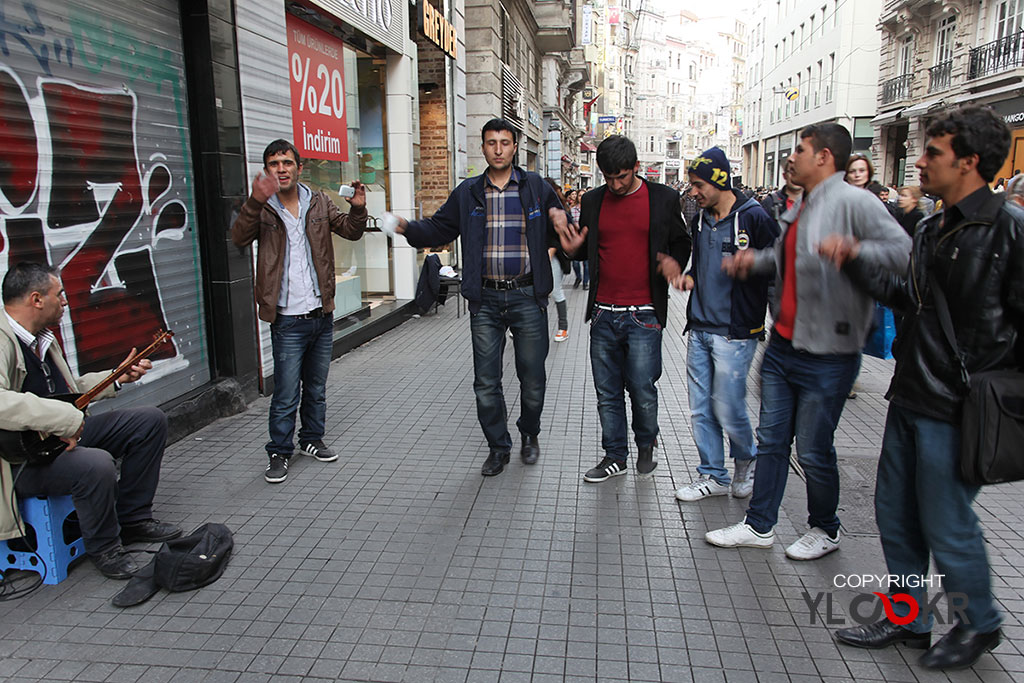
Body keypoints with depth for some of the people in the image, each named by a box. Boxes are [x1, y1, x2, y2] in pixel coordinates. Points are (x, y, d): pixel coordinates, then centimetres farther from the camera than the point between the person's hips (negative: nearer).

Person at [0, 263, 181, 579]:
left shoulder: (43, 338, 13)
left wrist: (118, 377, 15)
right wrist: (66, 419, -37)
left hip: (64, 434, 11)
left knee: (150, 420, 7)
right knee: (96, 464, -37)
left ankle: (132, 518, 15)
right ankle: (104, 548, -6)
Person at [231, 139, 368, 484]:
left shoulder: (319, 203, 8)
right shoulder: (262, 209, -4)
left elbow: (350, 231, 8)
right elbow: (240, 237, -21)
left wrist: (358, 210, -14)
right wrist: (257, 201, -39)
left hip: (322, 315, 4)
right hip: (288, 320, -4)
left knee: (316, 388, 17)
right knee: (286, 395, 0)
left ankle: (312, 439, 34)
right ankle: (279, 453, 16)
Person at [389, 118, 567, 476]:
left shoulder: (536, 187, 4)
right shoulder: (468, 192, 8)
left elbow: (560, 237, 10)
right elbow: (439, 228, 11)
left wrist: (561, 225, -13)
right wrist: (409, 229, -7)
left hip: (527, 297, -1)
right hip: (485, 300, 1)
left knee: (532, 377, 7)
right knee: (486, 381, 5)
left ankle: (529, 434, 34)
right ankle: (498, 447, 22)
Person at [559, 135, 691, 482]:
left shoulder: (663, 198, 1)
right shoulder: (593, 200, 8)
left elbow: (682, 242, 11)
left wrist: (675, 261, -11)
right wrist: (573, 249, -4)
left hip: (644, 314, -3)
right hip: (603, 314, 3)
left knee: (642, 389, 0)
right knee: (607, 392, 9)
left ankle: (646, 444, 28)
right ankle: (615, 455, 25)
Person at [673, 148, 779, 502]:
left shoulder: (754, 218, -10)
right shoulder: (700, 220, 11)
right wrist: (691, 276, 6)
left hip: (735, 332, -6)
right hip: (699, 328, 6)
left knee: (728, 409, -1)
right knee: (701, 409, 9)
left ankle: (746, 460, 28)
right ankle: (713, 476, 23)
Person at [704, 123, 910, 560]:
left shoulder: (853, 203, -15)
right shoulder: (801, 207, 13)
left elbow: (903, 251, -24)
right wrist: (756, 259, 13)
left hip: (826, 355, -8)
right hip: (782, 345, 8)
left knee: (814, 451, 6)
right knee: (771, 440, 14)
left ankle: (824, 531, 29)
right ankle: (759, 525, 27)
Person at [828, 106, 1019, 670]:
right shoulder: (931, 231, 11)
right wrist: (856, 262, 14)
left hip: (955, 410, -8)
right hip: (910, 397, 8)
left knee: (946, 526, 5)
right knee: (895, 515, 16)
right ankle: (907, 617, 34)